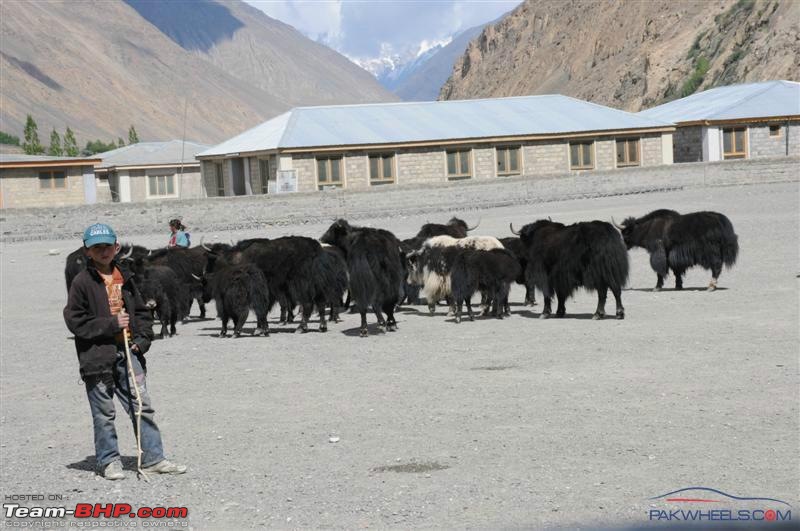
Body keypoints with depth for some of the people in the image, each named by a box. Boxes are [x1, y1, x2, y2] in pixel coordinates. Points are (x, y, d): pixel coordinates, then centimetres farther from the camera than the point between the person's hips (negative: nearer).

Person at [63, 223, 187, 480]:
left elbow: (141, 312, 19)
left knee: (142, 406, 4)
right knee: (104, 413, 4)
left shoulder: (124, 278, 11)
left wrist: (143, 338, 2)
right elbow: (75, 321, -9)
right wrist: (111, 324, -14)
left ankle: (153, 458, 10)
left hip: (128, 352, 5)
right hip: (98, 355, -4)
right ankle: (108, 461, 14)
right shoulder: (82, 282, -5)